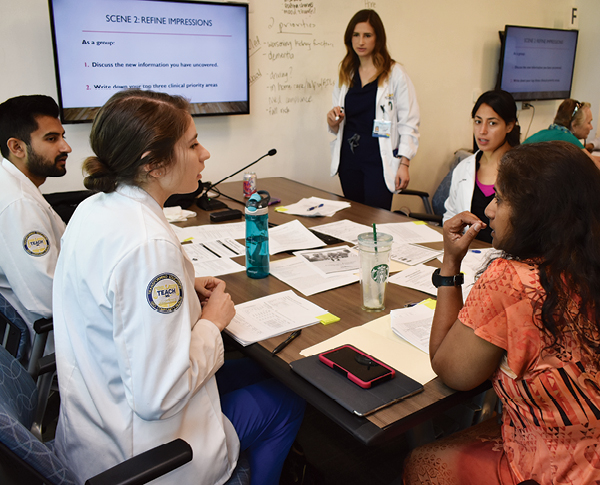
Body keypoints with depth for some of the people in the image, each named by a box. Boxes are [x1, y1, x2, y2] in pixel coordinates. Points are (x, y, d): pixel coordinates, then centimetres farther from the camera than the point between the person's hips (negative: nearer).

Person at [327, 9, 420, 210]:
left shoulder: (395, 73, -2)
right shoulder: (346, 74, 13)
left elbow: (409, 122, -5)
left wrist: (404, 164, -13)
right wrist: (333, 121, -5)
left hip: (379, 160, -4)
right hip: (349, 159, 5)